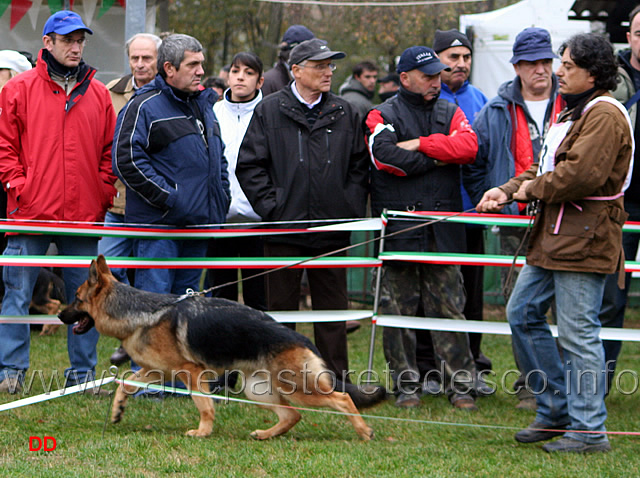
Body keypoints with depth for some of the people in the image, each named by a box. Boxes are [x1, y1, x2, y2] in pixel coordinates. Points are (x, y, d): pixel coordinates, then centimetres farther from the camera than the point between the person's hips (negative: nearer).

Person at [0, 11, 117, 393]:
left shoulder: (98, 94, 10)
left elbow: (110, 150, 13)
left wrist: (104, 193, 2)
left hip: (84, 214, 3)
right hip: (31, 213, -3)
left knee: (85, 298, 7)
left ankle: (83, 372, 14)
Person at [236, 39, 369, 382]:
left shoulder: (344, 114, 10)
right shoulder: (269, 111, 2)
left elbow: (359, 165, 13)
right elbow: (249, 165, 0)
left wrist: (351, 208, 0)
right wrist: (271, 208, -8)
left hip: (332, 229, 2)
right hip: (284, 227, -2)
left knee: (333, 307, 6)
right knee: (281, 306, 4)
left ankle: (336, 379, 12)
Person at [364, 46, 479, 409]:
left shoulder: (450, 113, 14)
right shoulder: (383, 116, 4)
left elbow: (468, 146, -5)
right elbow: (386, 156, -15)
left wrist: (420, 144, -10)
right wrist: (436, 159, -8)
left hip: (444, 228, 2)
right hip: (399, 225, -2)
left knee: (450, 307, 1)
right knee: (400, 309, 2)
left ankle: (460, 383, 4)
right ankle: (406, 385, 10)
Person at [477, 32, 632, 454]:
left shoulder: (604, 115, -14)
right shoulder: (575, 111, 20)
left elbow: (583, 173, -25)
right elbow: (549, 167, 24)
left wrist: (533, 189, -10)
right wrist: (508, 191, 9)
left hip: (584, 240, -11)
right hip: (554, 235, 11)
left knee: (578, 332, -7)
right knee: (523, 314, 14)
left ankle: (588, 431, 0)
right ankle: (556, 410, 22)